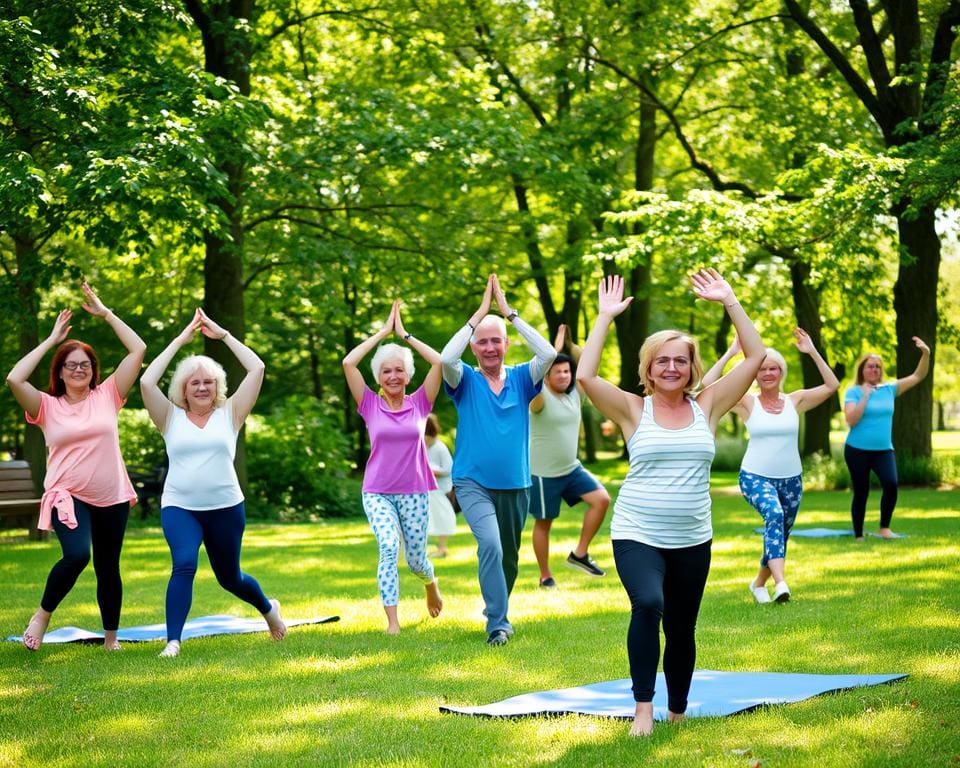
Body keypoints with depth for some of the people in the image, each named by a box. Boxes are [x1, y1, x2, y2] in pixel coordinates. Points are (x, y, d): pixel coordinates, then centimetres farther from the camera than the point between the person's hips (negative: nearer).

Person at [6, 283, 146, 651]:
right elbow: (14, 379, -15)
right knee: (76, 555, -26)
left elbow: (138, 350, -1)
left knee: (108, 568, 12)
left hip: (111, 498, 2)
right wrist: (51, 340, -7)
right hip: (67, 496, -2)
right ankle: (42, 615, -4)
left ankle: (111, 638, 28)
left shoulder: (107, 396, 4)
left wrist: (105, 313, 0)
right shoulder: (47, 406, 1)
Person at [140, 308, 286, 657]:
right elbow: (146, 382, -12)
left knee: (230, 578, 17)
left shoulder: (229, 414, 2)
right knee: (184, 564, -27)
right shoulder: (171, 418, 2)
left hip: (225, 508, 1)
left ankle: (268, 608, 48)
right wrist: (180, 340, -8)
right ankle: (173, 641, -25)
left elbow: (257, 370, -6)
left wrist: (223, 335, -3)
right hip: (179, 507, -1)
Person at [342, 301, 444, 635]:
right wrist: (383, 331, -7)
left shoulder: (419, 403, -1)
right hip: (377, 493, -1)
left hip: (414, 493, 1)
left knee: (416, 559, 7)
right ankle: (392, 623, -21)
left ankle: (431, 585, 44)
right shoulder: (370, 405, -2)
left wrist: (405, 335, -5)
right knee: (389, 548, -23)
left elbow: (440, 362, -12)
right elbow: (348, 363, -13)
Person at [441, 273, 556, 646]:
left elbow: (548, 354, -16)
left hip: (515, 484, 3)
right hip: (474, 482, -3)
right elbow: (446, 358, -24)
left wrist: (508, 312, -14)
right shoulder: (466, 380, -3)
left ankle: (497, 610, 38)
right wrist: (479, 313, -18)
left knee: (509, 557, 15)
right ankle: (497, 624, -21)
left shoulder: (521, 378, 2)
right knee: (490, 545, -25)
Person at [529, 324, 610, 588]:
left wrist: (569, 345, -10)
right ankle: (545, 576, 18)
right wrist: (556, 347, -26)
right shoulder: (540, 398, -15)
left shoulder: (573, 393, 3)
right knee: (544, 523, 4)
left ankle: (579, 554, 2)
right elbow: (538, 372, -33)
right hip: (543, 473, -6)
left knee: (601, 499, -10)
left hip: (572, 468, 6)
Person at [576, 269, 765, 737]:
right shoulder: (633, 410, -2)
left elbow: (755, 357, 0)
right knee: (648, 604, -29)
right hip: (637, 536, -3)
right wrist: (606, 316, -12)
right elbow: (585, 376, -16)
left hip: (692, 541, 3)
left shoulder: (707, 407, 3)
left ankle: (677, 712, 34)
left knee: (682, 629, 13)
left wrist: (730, 302, -3)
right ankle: (643, 708, -22)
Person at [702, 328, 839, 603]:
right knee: (774, 514, -32)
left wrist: (813, 352, -9)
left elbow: (832, 385, -5)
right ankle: (780, 583, -43)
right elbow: (707, 387, -15)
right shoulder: (747, 403, -4)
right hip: (755, 476, -4)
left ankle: (759, 583, 39)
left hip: (791, 479, 4)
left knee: (780, 535, 13)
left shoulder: (795, 401, 3)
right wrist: (730, 353, -15)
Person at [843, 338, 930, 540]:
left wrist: (926, 354, -11)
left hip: (884, 450, 3)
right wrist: (865, 396, -18)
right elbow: (851, 420, -18)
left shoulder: (889, 389, 6)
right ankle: (858, 536, 15)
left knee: (891, 484, -21)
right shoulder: (853, 392, -5)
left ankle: (884, 528, -8)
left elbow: (918, 376, 4)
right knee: (861, 492, 3)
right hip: (857, 450, -3)